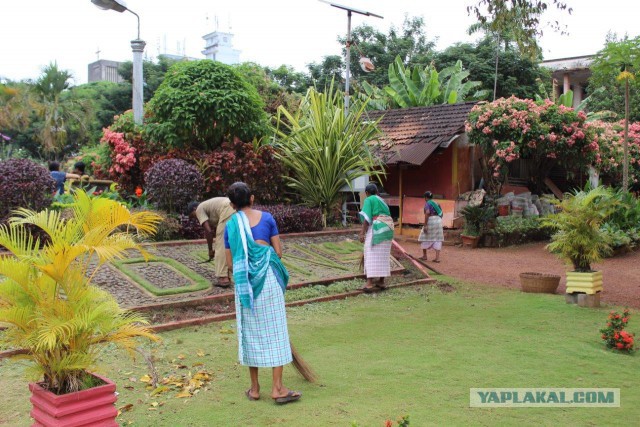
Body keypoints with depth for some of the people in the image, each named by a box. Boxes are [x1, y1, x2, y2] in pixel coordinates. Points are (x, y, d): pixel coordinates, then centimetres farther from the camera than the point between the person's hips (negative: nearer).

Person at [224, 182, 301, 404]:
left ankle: (255, 388, 18)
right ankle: (277, 387, 3)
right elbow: (278, 252, 0)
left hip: (245, 281, 1)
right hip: (268, 277, -1)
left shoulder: (230, 225, 1)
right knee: (274, 330, 4)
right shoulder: (266, 218, 0)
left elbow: (230, 261, 3)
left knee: (250, 332, 10)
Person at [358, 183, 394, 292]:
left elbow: (367, 217, -11)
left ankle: (369, 283, -18)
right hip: (387, 229, 7)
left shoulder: (368, 200, 1)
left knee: (371, 256, -10)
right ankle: (381, 281, 15)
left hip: (376, 229, -7)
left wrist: (362, 233, -14)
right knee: (382, 255, 12)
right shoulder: (382, 201, 22)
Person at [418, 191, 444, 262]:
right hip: (438, 221, 7)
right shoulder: (436, 203, 17)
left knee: (425, 238, 10)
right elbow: (440, 214, 17)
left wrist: (425, 225, -20)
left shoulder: (427, 203, -6)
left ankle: (424, 255, 19)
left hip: (430, 221, -7)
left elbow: (427, 213, -20)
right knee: (437, 239, 4)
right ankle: (437, 257, -5)